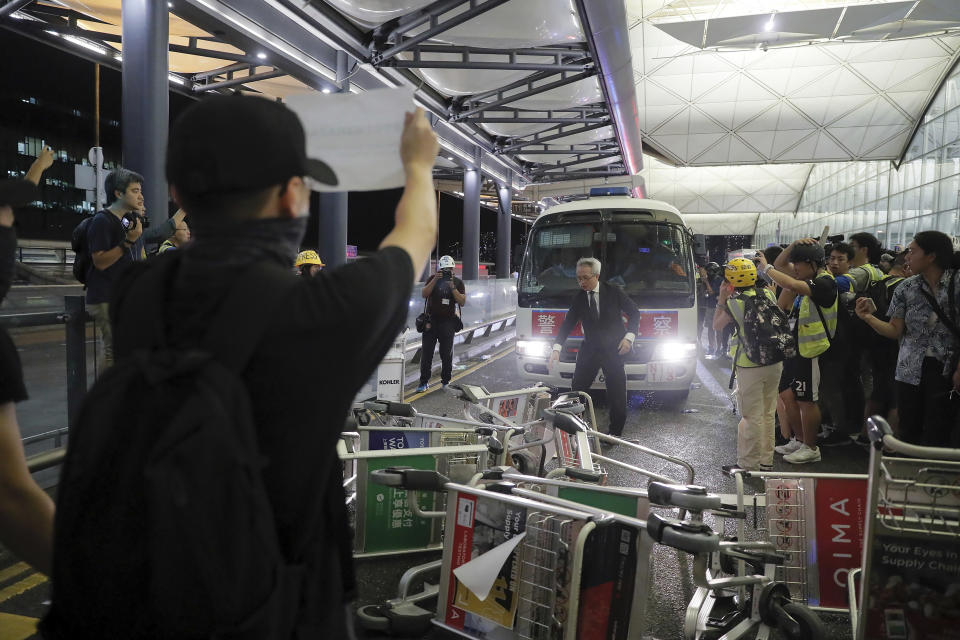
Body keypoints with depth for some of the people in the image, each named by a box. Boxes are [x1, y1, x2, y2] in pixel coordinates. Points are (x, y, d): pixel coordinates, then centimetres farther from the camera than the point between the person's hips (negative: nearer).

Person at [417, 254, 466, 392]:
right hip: (431, 320, 0)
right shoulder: (433, 279, 4)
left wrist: (452, 287, -15)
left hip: (448, 322, 0)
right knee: (426, 352, 0)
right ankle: (423, 382, 7)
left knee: (447, 353, 6)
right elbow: (424, 294, -8)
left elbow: (462, 302, -5)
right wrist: (435, 280, -17)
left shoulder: (458, 282, 3)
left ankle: (445, 381, 19)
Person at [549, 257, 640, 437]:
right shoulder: (578, 298, 0)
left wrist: (629, 337, -11)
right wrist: (557, 349, -13)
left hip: (613, 350, -2)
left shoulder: (614, 292, -6)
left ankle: (615, 432, 13)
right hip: (589, 349, 3)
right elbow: (568, 323, -1)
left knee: (617, 395, 1)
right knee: (577, 389, 2)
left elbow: (634, 312, 2)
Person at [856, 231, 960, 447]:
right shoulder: (906, 288, 5)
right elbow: (895, 331, 3)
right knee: (909, 432, 7)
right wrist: (868, 317, -14)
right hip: (910, 370, 3)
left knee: (937, 437, -1)